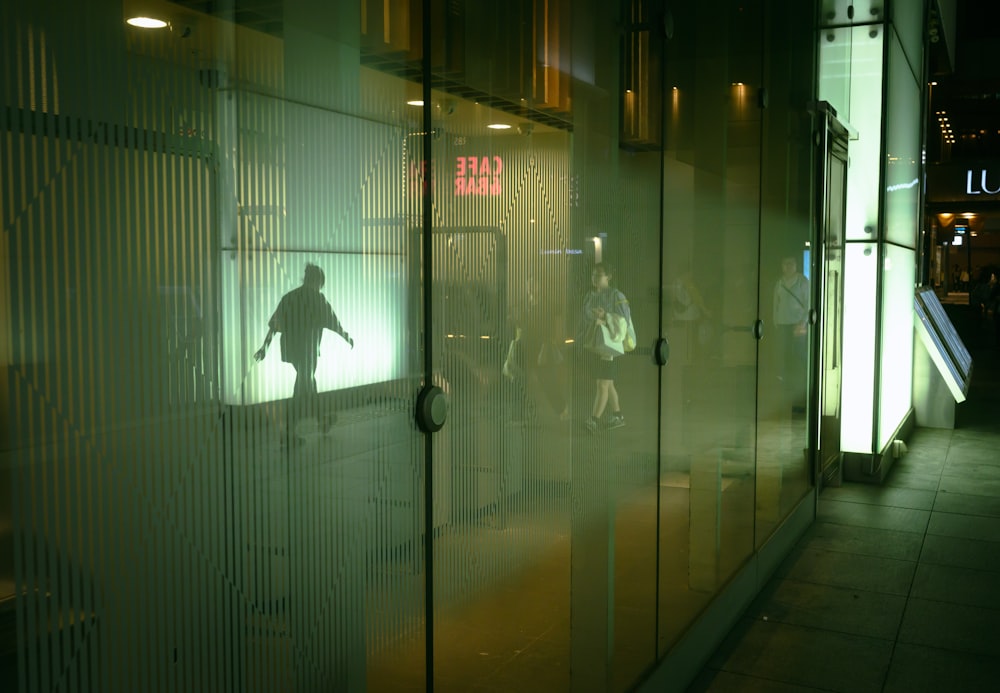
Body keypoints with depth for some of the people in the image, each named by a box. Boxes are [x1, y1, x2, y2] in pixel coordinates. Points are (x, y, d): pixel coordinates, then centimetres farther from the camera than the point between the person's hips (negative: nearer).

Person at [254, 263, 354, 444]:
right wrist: (347, 337, 11)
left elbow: (274, 324, 5)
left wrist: (265, 345, 10)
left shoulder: (288, 297, 6)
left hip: (290, 349, 7)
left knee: (308, 384, 22)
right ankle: (289, 433, -3)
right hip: (308, 350, -7)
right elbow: (334, 323, -4)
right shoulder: (318, 299, -9)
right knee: (303, 390, 0)